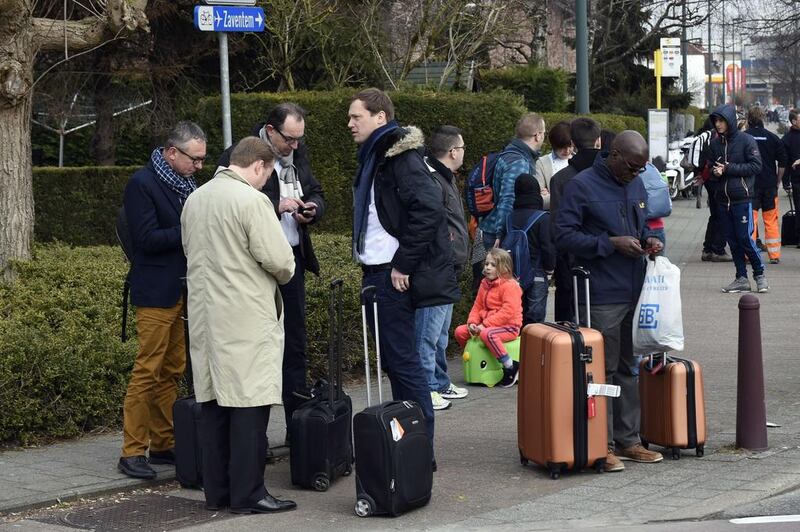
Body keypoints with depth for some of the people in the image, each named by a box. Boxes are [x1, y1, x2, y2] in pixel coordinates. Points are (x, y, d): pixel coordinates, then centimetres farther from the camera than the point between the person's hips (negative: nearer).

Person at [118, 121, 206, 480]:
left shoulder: (186, 183, 13)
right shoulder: (142, 184, -12)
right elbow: (147, 238, -18)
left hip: (184, 292, 8)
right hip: (156, 294, -8)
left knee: (171, 371, 12)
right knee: (148, 372, -7)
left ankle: (164, 444, 19)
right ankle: (132, 452, -2)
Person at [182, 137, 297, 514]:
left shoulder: (195, 199, 10)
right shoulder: (252, 201, -13)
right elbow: (280, 260, -15)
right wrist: (283, 275, 6)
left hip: (205, 315, 8)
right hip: (246, 318, -8)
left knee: (213, 402, 10)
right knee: (249, 404, -3)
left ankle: (216, 490, 16)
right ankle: (248, 494, -1)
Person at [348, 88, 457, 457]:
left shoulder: (401, 157, -14)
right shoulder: (374, 156, 16)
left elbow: (428, 208, -24)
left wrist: (404, 264, -21)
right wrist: (364, 257, 14)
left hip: (393, 275, -10)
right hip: (375, 271, 10)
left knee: (401, 359, -5)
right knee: (393, 359, 13)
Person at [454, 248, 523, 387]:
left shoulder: (510, 285, -15)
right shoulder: (485, 284, 12)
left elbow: (508, 312, -24)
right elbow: (477, 307, 14)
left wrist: (485, 325, -25)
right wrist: (472, 322, -7)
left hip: (509, 326, -9)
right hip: (486, 325, 9)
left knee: (486, 334, -39)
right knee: (460, 331, -2)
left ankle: (510, 367, -29)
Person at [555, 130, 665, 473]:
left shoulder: (636, 185, 13)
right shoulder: (582, 186, -10)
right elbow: (563, 236, -13)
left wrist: (647, 240, 4)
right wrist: (611, 243, -19)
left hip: (635, 293, 7)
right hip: (601, 298, -7)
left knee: (629, 368, 13)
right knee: (602, 370, -3)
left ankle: (627, 440, 21)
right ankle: (601, 445, 4)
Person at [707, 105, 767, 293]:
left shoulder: (746, 140, -6)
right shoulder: (715, 143, 7)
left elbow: (756, 166, -9)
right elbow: (710, 167, 17)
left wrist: (728, 168, -13)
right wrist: (715, 171, -7)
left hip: (742, 198, -5)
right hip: (723, 199, 5)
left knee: (745, 238, -5)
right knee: (732, 240, 7)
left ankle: (759, 274, 13)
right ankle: (741, 279, 14)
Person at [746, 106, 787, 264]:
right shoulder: (773, 137, 2)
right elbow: (782, 163, 4)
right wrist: (777, 182, 14)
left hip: (750, 185, -2)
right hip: (770, 185, 2)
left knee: (750, 220, 2)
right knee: (771, 221, 8)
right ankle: (774, 255, 10)